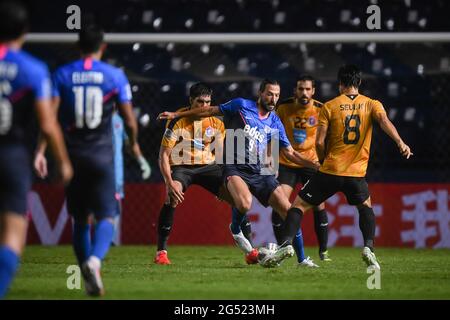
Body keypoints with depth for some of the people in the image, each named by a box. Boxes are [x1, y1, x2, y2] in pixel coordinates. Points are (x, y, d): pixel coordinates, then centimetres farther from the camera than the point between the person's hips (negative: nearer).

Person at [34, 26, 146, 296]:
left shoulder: (62, 75, 3)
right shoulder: (115, 76, 0)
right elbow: (130, 120, 1)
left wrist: (41, 151, -8)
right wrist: (134, 143, 20)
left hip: (72, 155, 2)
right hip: (102, 155, -2)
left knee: (80, 219, 13)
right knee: (106, 217, -1)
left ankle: (91, 282, 14)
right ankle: (94, 259, -31)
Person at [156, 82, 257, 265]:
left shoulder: (216, 122, -1)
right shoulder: (177, 121, -14)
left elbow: (221, 153, 9)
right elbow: (164, 155, -14)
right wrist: (170, 182, -26)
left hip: (207, 166, 4)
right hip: (181, 167, -4)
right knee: (172, 197, -33)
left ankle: (250, 251, -4)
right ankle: (161, 252, -23)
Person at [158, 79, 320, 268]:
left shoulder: (275, 123, 13)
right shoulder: (241, 106, 1)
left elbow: (289, 153, 17)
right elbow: (210, 110, 10)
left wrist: (314, 165, 4)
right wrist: (177, 115, 12)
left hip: (260, 172, 5)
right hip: (235, 169, -5)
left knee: (288, 210, -11)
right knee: (245, 203, -33)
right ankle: (235, 229, -1)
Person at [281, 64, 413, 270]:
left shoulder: (329, 106, 1)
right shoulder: (372, 105, 5)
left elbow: (319, 142, -4)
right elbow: (384, 121, -16)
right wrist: (400, 143, -29)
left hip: (330, 170, -2)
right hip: (356, 174, 2)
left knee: (299, 205, 9)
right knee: (365, 206, 27)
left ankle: (287, 243, -12)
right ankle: (369, 247, 6)